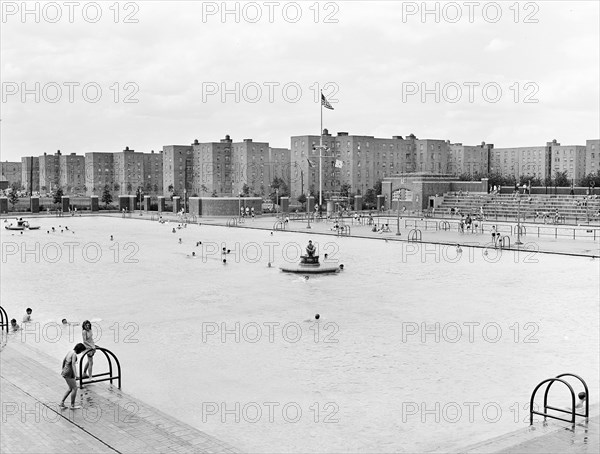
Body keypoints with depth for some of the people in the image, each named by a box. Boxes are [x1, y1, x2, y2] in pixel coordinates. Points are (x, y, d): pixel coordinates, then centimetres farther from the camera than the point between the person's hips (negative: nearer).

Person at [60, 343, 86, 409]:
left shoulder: (70, 352, 12)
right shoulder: (74, 354, -16)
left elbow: (64, 360, 24)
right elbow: (73, 364, -29)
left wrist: (63, 369, 36)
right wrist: (75, 374, -36)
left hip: (65, 372, 9)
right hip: (69, 374, -9)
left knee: (71, 388, 18)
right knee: (74, 388, 1)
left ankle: (62, 402, 16)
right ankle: (72, 405, 6)